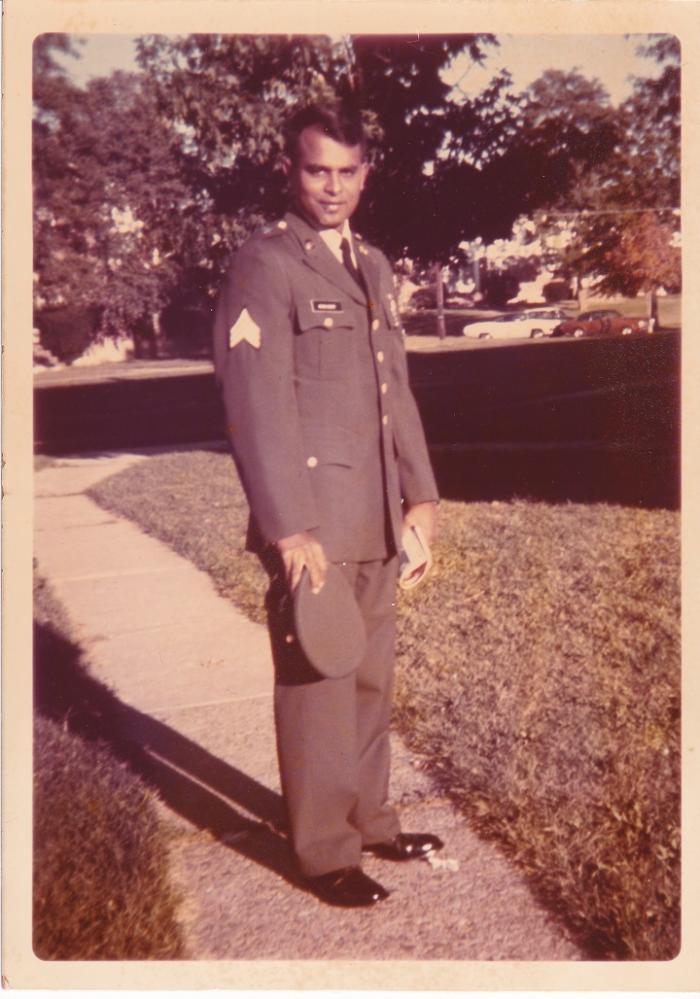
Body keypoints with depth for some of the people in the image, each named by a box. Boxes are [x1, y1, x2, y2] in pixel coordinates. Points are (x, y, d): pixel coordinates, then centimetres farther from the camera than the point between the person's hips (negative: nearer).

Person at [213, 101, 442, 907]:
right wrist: (289, 529, -18)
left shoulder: (373, 266, 16)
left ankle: (370, 820, 33)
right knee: (317, 689, 3)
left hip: (377, 522, 7)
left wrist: (420, 491, 13)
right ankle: (325, 853, 20)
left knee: (371, 680, 16)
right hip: (311, 524, -7)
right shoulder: (263, 266, -8)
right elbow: (255, 407, -15)